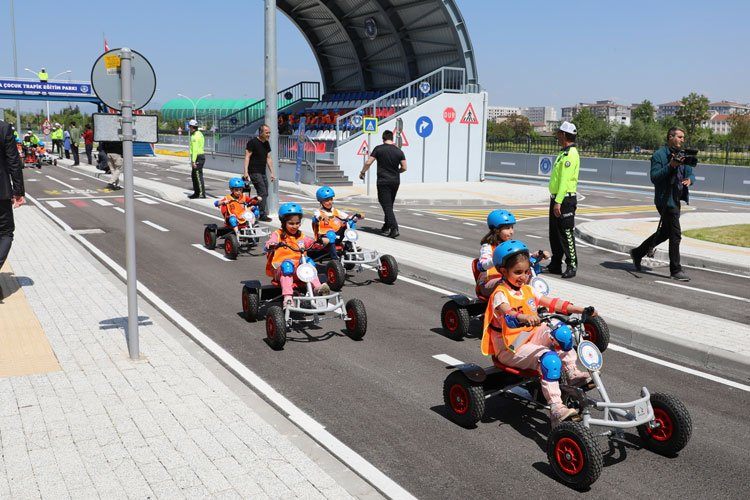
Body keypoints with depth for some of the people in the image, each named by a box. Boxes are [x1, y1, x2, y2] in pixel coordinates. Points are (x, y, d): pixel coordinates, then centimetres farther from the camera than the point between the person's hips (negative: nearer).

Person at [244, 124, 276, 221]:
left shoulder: (266, 144, 13)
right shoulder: (253, 142, -10)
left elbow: (268, 158, 18)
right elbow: (247, 157, -11)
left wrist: (272, 173, 15)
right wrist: (246, 172, -19)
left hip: (263, 173, 8)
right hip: (254, 172, -8)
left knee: (265, 194, 7)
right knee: (263, 193, -14)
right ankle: (262, 214, -10)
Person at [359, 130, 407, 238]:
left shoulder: (378, 149, -5)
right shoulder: (399, 151, 4)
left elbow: (368, 162, -7)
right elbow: (404, 168, 3)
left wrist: (362, 172, 9)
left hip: (383, 181, -4)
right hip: (395, 181, 4)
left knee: (387, 206, -6)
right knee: (389, 205, 17)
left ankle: (394, 228, -19)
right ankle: (386, 228, 26)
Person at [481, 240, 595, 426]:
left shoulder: (527, 290, 11)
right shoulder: (500, 294, -14)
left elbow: (551, 303, 6)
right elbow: (507, 312, -36)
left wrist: (580, 310, -4)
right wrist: (524, 317, -58)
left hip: (532, 337, 7)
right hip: (510, 349, -7)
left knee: (562, 332, -13)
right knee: (549, 359, -30)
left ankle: (572, 373, -2)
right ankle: (556, 409, -34)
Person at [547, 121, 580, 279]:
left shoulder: (570, 154, -16)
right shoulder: (564, 153, 16)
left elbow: (565, 180, -23)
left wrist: (558, 202, -26)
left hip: (565, 200, -10)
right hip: (557, 198, 10)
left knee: (566, 233, -5)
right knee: (554, 233, 14)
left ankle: (571, 266, 2)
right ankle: (555, 265, 23)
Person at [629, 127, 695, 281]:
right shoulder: (659, 155, -10)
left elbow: (690, 174, 14)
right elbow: (654, 177, -17)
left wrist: (689, 179, -9)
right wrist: (670, 166, -28)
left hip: (676, 199, 9)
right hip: (665, 199, -9)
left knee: (665, 232, 19)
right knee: (675, 235, -7)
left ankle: (638, 253, 33)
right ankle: (675, 270, 2)